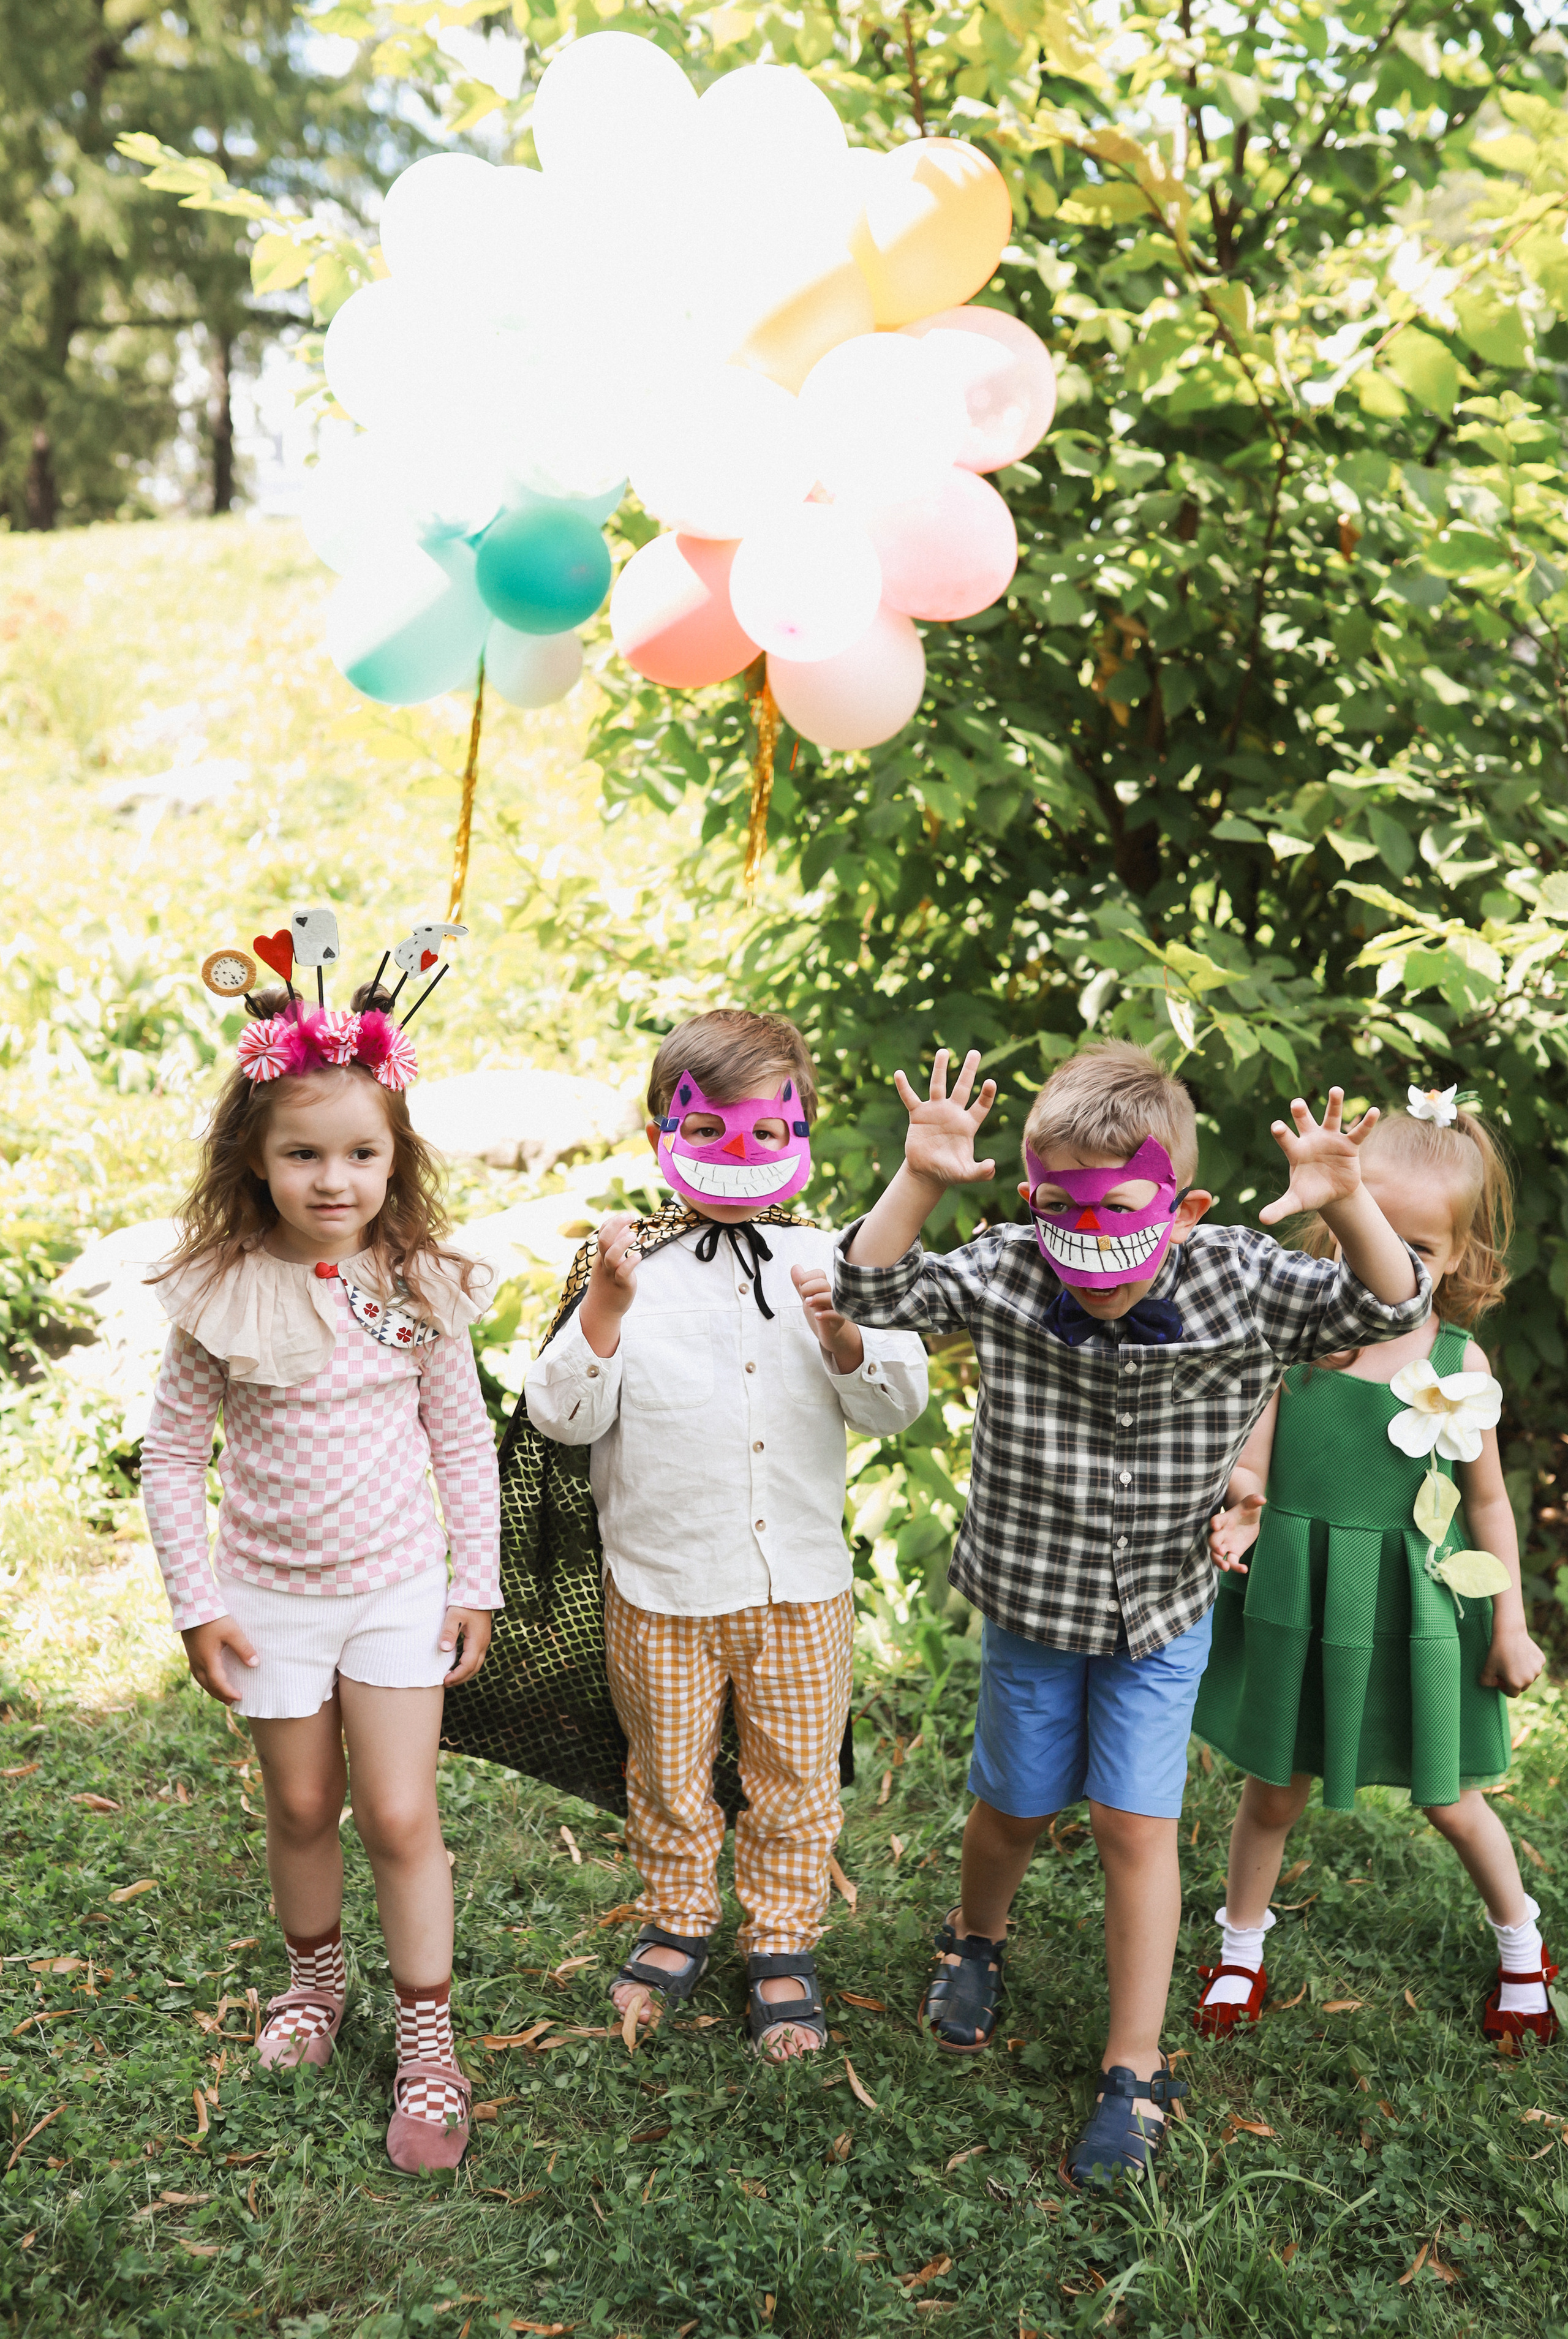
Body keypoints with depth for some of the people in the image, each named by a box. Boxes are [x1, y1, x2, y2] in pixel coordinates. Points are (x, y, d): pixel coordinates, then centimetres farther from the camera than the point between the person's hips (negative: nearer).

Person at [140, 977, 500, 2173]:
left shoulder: (423, 1288, -9)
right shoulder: (222, 1297, -13)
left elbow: (464, 1440, 1)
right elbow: (172, 1453, -3)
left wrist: (477, 1584, 1)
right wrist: (197, 1603, -4)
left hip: (398, 1589, 0)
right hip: (272, 1593, 1)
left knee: (401, 1816, 0)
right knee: (303, 1807, 16)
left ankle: (429, 2044, 15)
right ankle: (316, 1973, 42)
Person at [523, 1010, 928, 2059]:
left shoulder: (829, 1261, -1)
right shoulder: (636, 1265, -5)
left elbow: (897, 1405, -6)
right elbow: (563, 1414, -11)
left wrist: (838, 1333, -24)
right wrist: (606, 1310, -24)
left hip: (802, 1583, 1)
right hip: (662, 1587, -1)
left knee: (796, 1777, 14)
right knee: (669, 1777, 17)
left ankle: (783, 1944, 33)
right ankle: (677, 1924, 39)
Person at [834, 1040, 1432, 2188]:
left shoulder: (1238, 1284, -19)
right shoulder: (1005, 1276, -19)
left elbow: (1388, 1309, -17)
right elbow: (874, 1285, -19)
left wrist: (1348, 1204, -37)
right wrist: (921, 1180, -35)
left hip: (1160, 1617, -1)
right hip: (1031, 1604, 1)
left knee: (1137, 1826, -1)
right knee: (1015, 1806, 18)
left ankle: (1136, 2073, 16)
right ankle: (975, 1941, 52)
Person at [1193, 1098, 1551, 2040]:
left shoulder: (1459, 1363, -9)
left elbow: (1489, 1503, 1)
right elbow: (1252, 1464, -7)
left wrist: (1511, 1626, 4)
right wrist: (1240, 1516, -29)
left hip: (1413, 1609, 0)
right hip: (1296, 1600, 0)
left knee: (1448, 1798, 15)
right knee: (1276, 1789, 14)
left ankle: (1522, 1943, 43)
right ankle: (1241, 1948, 38)